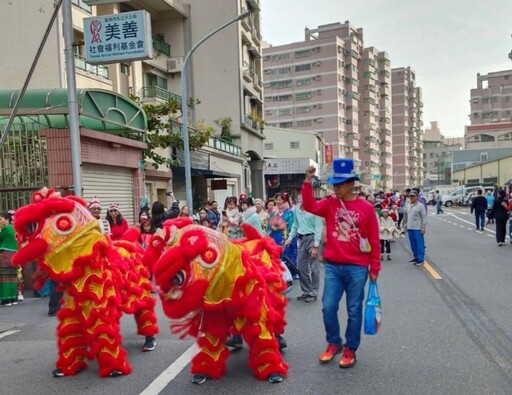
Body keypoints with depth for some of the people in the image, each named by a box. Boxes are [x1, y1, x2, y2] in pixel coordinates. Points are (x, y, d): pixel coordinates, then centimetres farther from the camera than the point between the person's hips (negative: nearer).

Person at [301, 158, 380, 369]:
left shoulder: (366, 207, -4)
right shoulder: (329, 204, 3)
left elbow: (374, 240, 0)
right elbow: (310, 206, -15)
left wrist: (375, 268, 1)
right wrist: (308, 181, -24)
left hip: (357, 268, -2)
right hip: (332, 266, 2)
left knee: (354, 311, 8)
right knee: (328, 307, 4)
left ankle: (350, 349, 24)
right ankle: (333, 343, 26)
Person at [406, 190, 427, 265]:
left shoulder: (420, 205, -8)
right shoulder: (408, 206, 12)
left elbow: (424, 217, -9)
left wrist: (423, 227, -13)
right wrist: (406, 225, 17)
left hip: (418, 229, -7)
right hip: (410, 228, 7)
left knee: (419, 244, -3)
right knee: (413, 244, 13)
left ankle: (421, 259, 3)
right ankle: (416, 257, 25)